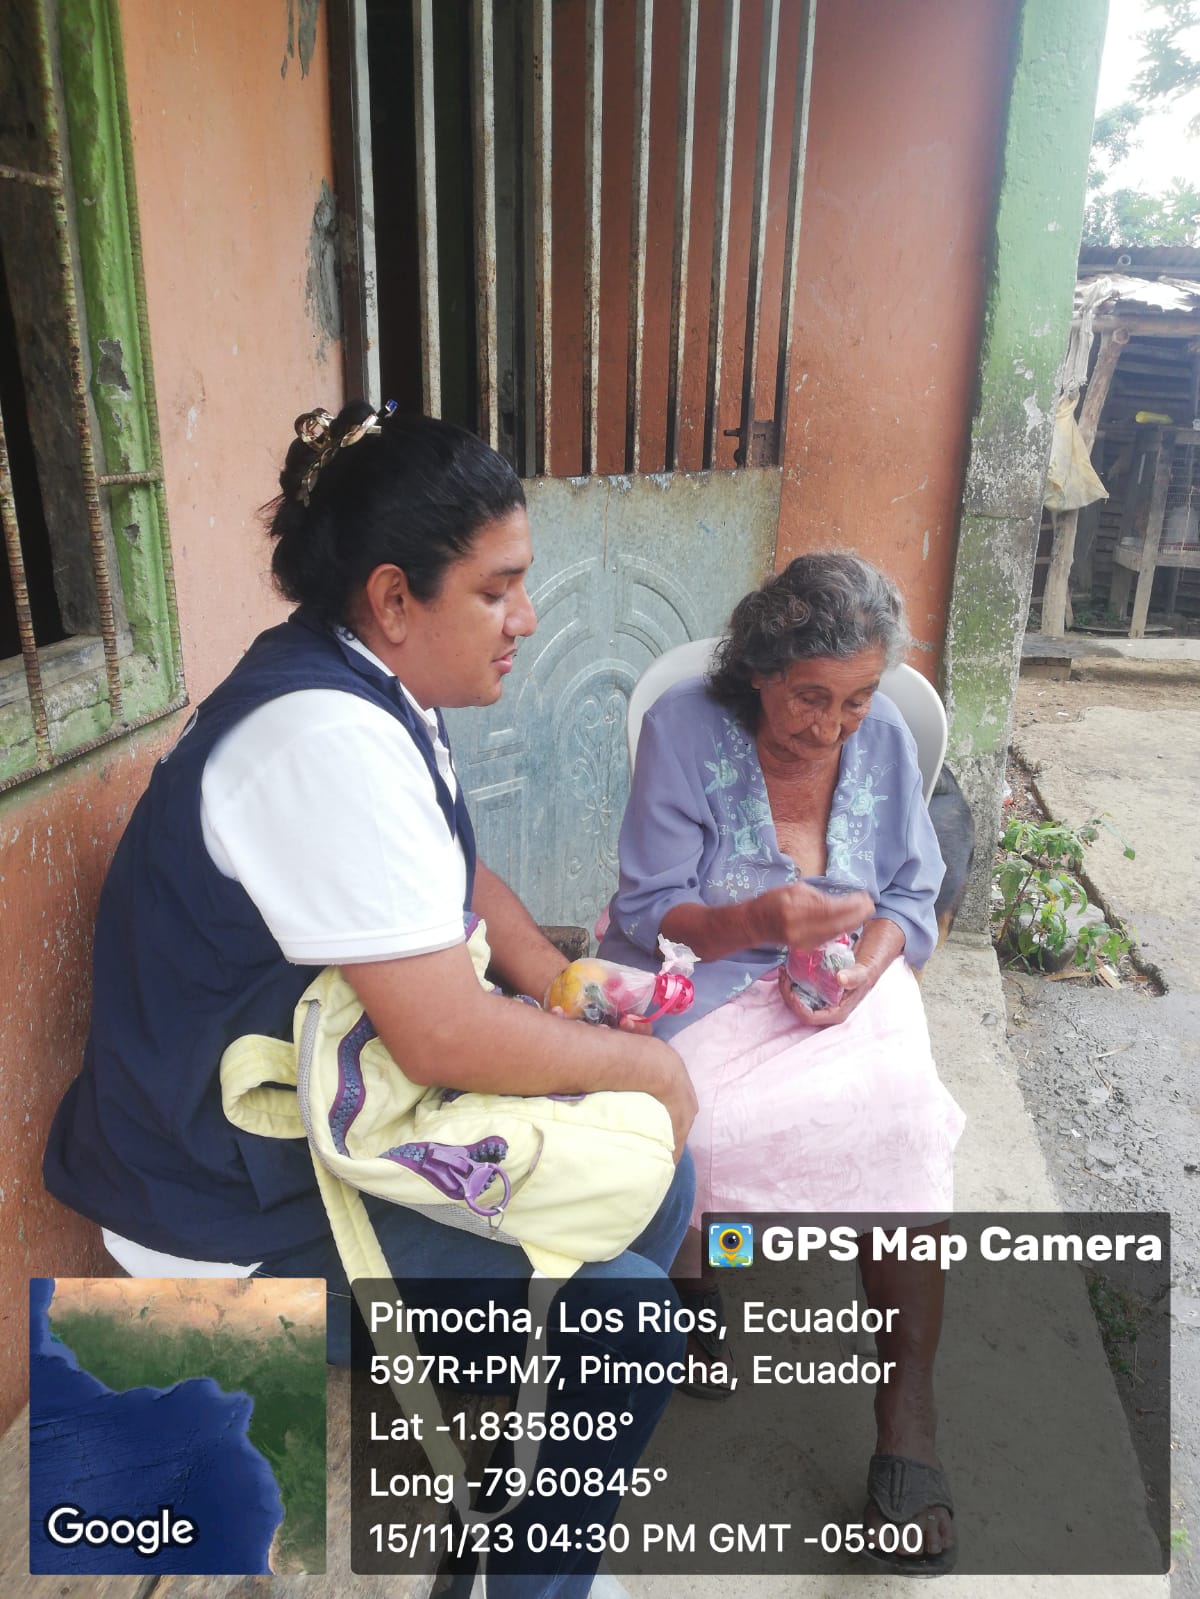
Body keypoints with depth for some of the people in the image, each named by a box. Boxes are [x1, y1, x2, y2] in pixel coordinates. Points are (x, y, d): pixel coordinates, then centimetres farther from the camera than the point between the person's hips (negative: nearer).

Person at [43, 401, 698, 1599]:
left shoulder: (370, 689, 1)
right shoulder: (324, 738, -29)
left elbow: (459, 874, 13)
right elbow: (446, 1037, -31)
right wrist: (644, 1066, -16)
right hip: (251, 1200, -9)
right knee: (628, 1312, -13)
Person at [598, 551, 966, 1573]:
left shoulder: (884, 738, 1)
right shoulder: (684, 729, -10)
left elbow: (911, 899, 7)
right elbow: (646, 915, -9)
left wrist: (868, 965, -15)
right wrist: (758, 924, -27)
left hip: (847, 982, 3)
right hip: (707, 981, -2)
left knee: (904, 1118, -25)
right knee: (699, 1128, -30)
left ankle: (909, 1409, -10)